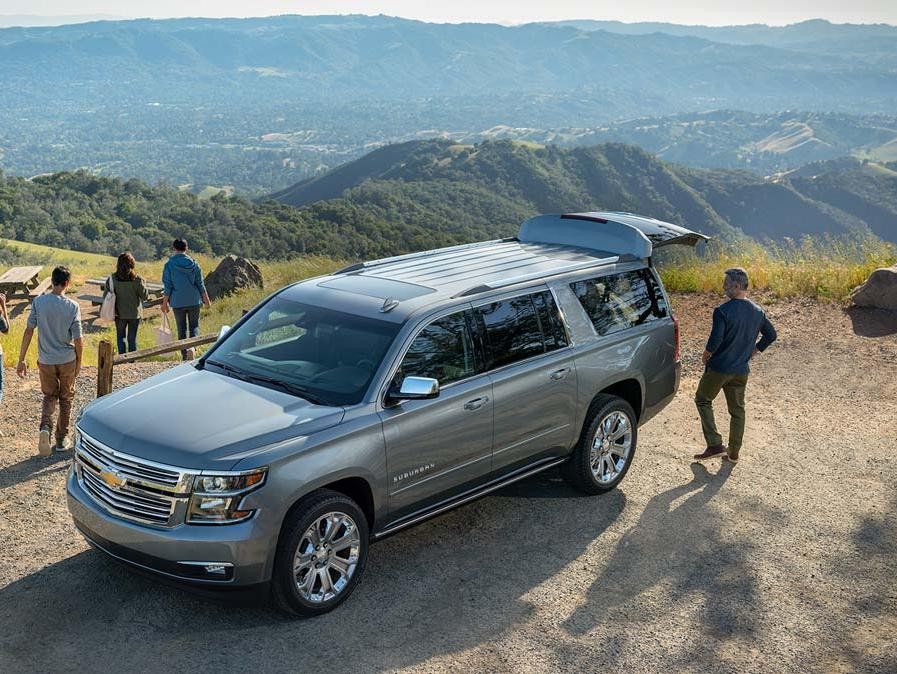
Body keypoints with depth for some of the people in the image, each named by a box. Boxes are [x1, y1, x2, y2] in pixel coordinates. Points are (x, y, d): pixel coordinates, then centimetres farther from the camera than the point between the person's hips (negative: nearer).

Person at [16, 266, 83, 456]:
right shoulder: (72, 306, -13)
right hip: (67, 360, -1)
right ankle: (61, 440, 21)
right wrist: (78, 362, 5)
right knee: (66, 399, 15)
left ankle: (45, 427, -7)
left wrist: (21, 360, -2)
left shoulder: (38, 302, -9)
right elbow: (77, 340, -10)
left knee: (49, 396, 20)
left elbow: (29, 331, -9)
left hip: (46, 360, 1)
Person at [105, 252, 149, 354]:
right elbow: (145, 297, -8)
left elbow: (105, 295, -6)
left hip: (120, 314, 1)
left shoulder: (112, 278, -10)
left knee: (120, 336, 17)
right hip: (134, 313, -1)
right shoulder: (137, 280, -14)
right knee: (132, 338, 11)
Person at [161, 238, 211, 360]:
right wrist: (206, 300, 13)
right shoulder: (194, 264, -1)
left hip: (178, 302, -1)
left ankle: (185, 356, 10)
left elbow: (167, 287, -7)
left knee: (181, 329, 9)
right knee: (194, 326, 11)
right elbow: (200, 284, 3)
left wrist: (165, 303, 3)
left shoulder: (169, 265, -7)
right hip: (194, 301, 1)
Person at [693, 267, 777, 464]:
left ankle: (715, 444, 4)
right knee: (737, 410, 16)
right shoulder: (757, 312, 2)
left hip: (719, 367, -6)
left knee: (703, 400, 13)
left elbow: (715, 340, -25)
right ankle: (733, 453, 23)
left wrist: (706, 355, -6)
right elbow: (771, 335, 13)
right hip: (741, 370, 6)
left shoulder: (722, 311, -20)